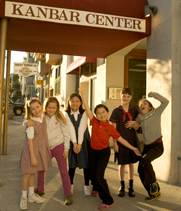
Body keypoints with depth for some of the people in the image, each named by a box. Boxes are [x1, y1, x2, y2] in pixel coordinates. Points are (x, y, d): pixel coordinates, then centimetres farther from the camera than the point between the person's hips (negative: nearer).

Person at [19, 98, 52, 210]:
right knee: (28, 173, 5)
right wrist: (32, 157, -20)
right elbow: (30, 141, -20)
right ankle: (24, 197, 23)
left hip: (41, 148, 6)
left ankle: (31, 195, 34)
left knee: (33, 172, 19)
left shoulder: (43, 116, -6)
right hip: (31, 149, -6)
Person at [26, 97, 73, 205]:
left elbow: (66, 133, -4)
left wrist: (66, 148, -7)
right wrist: (28, 123, -25)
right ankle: (40, 189, 36)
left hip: (58, 146, -3)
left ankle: (68, 194, 14)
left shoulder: (59, 117, -7)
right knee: (40, 168, 14)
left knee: (63, 171, 1)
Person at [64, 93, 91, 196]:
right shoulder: (67, 114, -2)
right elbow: (71, 129, -12)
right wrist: (74, 143, -22)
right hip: (72, 140, 1)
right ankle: (71, 184, 25)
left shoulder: (84, 113, -6)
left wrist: (79, 144, -22)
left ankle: (87, 185, 19)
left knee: (86, 162, 4)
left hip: (84, 140, -1)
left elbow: (81, 128, -15)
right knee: (72, 162, 7)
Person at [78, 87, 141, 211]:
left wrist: (133, 148, -9)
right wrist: (83, 94, -16)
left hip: (104, 152, -4)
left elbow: (121, 139, -5)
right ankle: (96, 188, 50)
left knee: (99, 175, -14)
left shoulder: (110, 128, -11)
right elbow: (87, 108, -11)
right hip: (93, 151, 4)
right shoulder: (94, 122, -7)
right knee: (92, 174, 17)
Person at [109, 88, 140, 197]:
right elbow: (113, 128, -3)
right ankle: (122, 186, 24)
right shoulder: (116, 111, -3)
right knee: (122, 164, 7)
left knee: (131, 163, 10)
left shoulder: (134, 110, 2)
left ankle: (131, 186, 24)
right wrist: (115, 143, -8)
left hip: (132, 140, 2)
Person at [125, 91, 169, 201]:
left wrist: (153, 94, -15)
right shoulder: (140, 117, 6)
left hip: (157, 145, -6)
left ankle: (153, 183, -6)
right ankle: (155, 193, 20)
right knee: (141, 170, 1)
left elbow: (165, 101, -19)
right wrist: (133, 123, -1)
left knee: (145, 160, -30)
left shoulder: (156, 112, -6)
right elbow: (136, 125, 22)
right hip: (146, 146, 6)